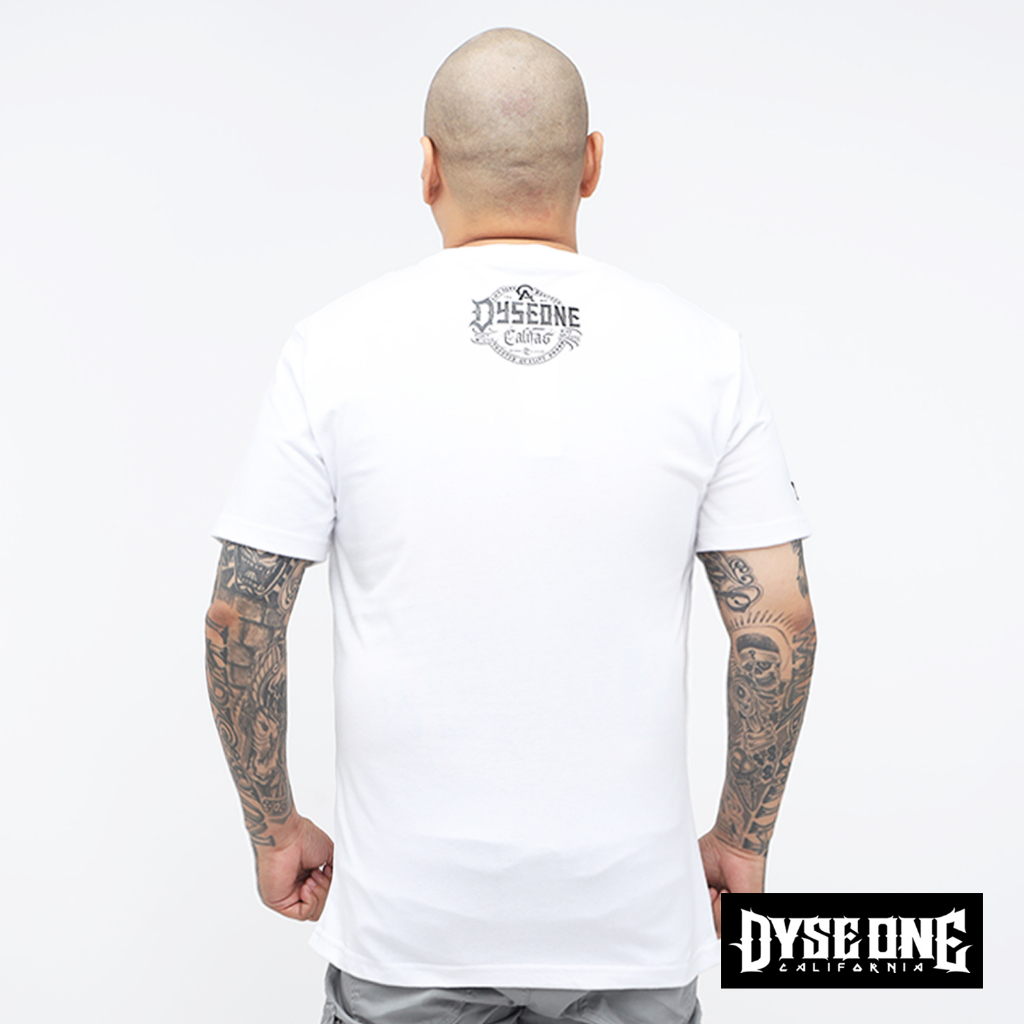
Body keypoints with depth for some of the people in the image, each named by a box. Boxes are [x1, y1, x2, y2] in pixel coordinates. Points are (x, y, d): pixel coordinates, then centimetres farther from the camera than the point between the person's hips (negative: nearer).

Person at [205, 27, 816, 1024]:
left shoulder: (336, 348, -8)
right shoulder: (700, 351, -6)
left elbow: (238, 619, -7)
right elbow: (779, 621, -7)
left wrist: (274, 827, 6)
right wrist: (743, 838, 6)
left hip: (408, 917, 0)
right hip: (630, 915, 1)